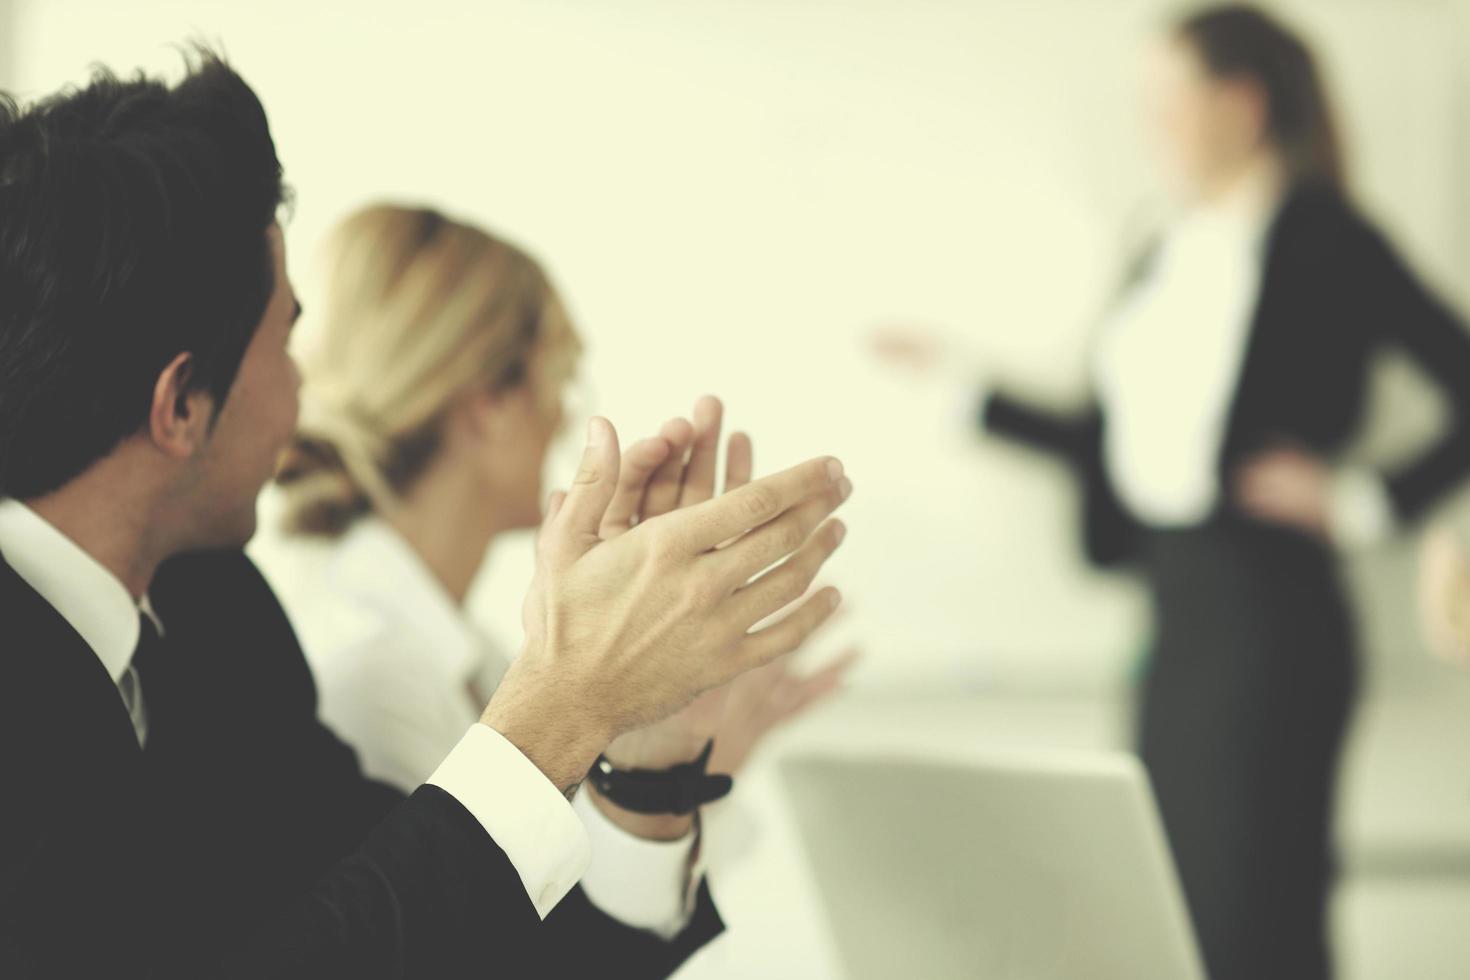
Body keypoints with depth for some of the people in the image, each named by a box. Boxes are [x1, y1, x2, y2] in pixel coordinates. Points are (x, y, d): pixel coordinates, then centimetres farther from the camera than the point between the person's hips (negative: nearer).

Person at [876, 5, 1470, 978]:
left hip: (1268, 614, -8)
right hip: (1178, 604, 8)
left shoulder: (1322, 239, -8)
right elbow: (1111, 441, 19)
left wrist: (1370, 502, -13)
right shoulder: (1172, 252, 15)